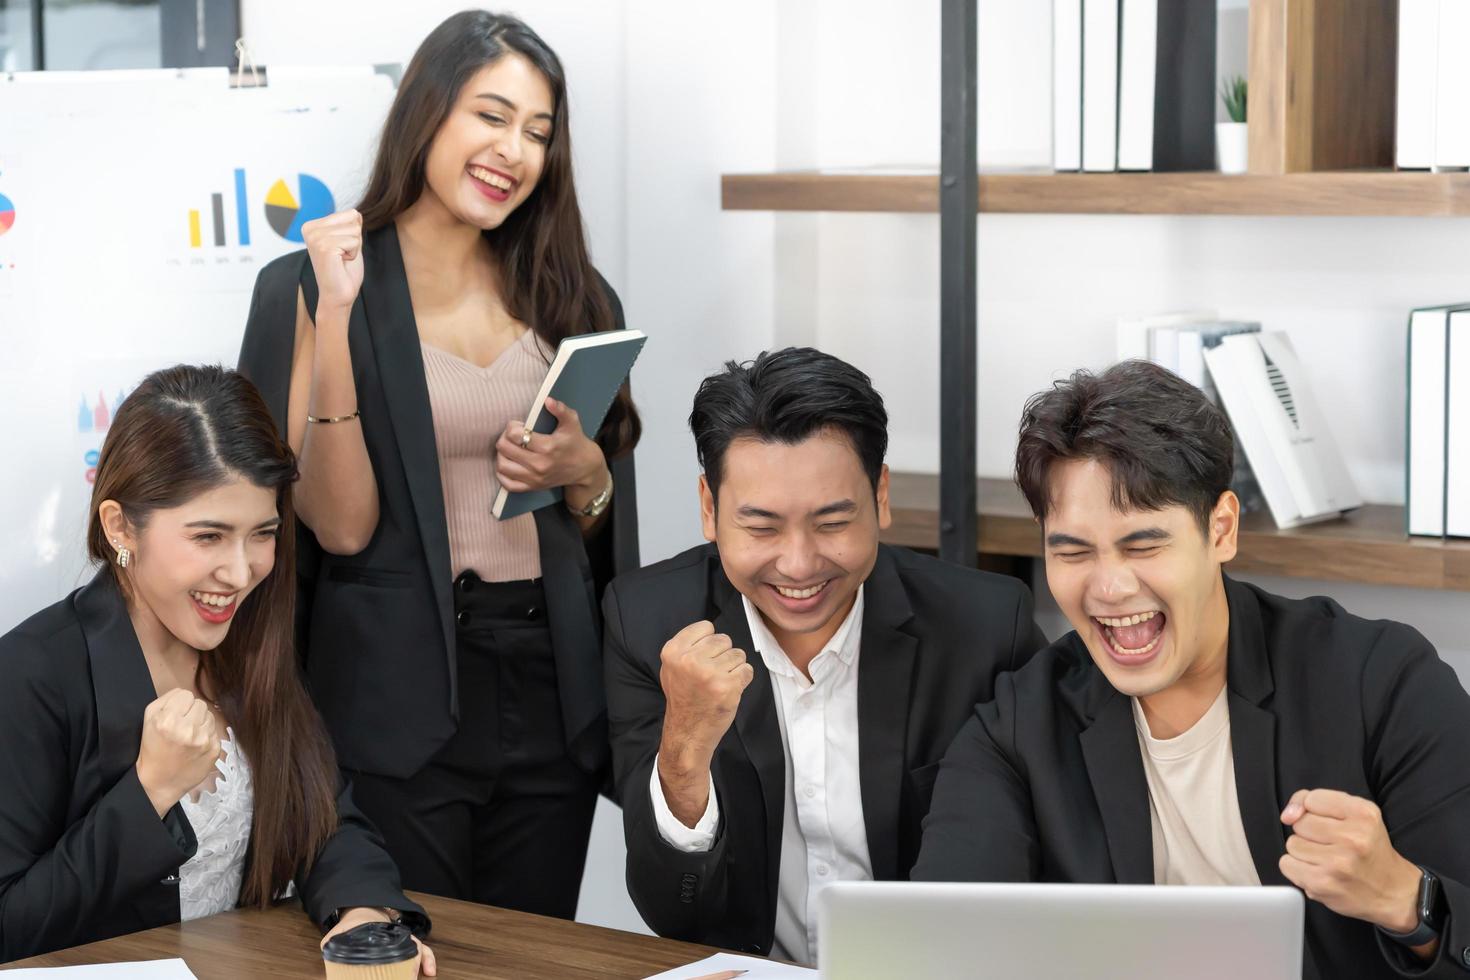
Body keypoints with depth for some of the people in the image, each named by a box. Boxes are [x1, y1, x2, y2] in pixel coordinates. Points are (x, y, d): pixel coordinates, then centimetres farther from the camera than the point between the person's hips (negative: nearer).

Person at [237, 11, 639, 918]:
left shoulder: (571, 299, 9)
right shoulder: (309, 289, -3)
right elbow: (341, 526, -11)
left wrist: (585, 473, -7)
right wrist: (335, 316, -17)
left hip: (551, 697, 4)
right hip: (398, 700, -4)